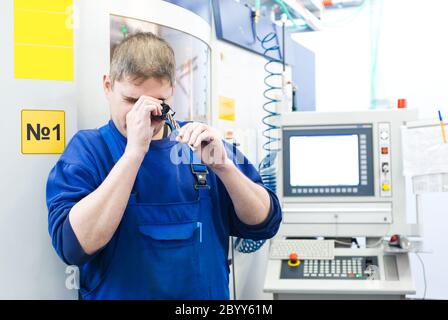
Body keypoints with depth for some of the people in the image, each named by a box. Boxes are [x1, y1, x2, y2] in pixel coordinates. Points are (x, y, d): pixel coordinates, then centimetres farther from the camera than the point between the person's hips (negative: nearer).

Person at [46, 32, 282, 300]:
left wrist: (222, 164, -14)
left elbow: (264, 224, 1)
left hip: (210, 292, 3)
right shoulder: (87, 149, -4)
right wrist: (134, 151, -21)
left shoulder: (200, 143, 3)